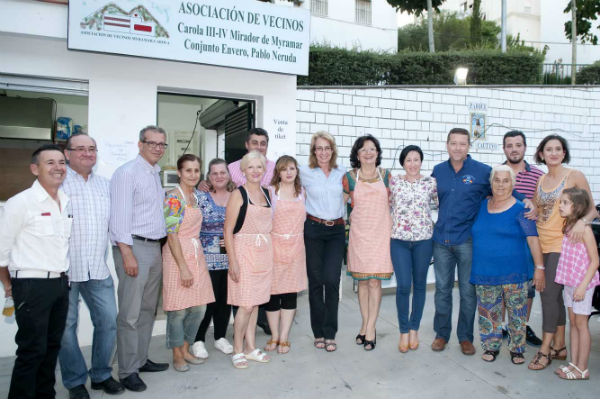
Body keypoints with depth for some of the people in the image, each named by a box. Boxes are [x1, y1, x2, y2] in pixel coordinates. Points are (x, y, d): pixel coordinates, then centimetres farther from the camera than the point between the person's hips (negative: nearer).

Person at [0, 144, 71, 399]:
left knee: (52, 347, 16)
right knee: (32, 350, 2)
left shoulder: (67, 203, 7)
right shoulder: (21, 202, -12)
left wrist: (63, 277, 15)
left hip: (60, 283, 6)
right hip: (32, 285, -6)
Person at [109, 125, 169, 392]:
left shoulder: (156, 174, 16)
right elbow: (120, 216, -15)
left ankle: (140, 359, 28)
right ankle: (128, 371, 8)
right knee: (130, 314, -3)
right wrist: (127, 254, -20)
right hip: (133, 247, -9)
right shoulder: (127, 173, -9)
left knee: (148, 309, 15)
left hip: (154, 247, 9)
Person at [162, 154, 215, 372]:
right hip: (177, 255, -8)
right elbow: (172, 234, -16)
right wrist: (183, 267, -18)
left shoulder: (195, 196, 12)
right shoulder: (174, 197, -12)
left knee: (199, 307, 11)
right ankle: (177, 355, 20)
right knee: (179, 309, 2)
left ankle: (186, 349, 28)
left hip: (196, 255, 8)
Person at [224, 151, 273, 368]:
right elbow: (228, 231, -10)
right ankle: (238, 350, 11)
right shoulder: (238, 194, -6)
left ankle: (251, 347, 23)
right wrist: (233, 261, -16)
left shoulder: (267, 193, 12)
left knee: (255, 302, 11)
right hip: (244, 252, -5)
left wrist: (269, 255, 11)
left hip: (264, 253, 6)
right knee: (246, 305, -5)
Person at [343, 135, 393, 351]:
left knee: (374, 281, -2)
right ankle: (365, 325, 20)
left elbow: (391, 204, 12)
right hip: (359, 233, 0)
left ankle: (370, 329, 7)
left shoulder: (385, 175, 6)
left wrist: (391, 229, 7)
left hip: (380, 233, 0)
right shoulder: (349, 177, 2)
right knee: (362, 281, 7)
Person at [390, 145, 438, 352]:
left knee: (419, 284, 9)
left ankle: (414, 329, 26)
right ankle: (403, 331, 13)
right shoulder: (394, 181, 3)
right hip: (399, 240, 0)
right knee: (403, 286, -5)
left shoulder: (430, 182, 2)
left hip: (423, 240, 1)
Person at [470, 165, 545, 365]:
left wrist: (539, 268, -10)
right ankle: (491, 346, 25)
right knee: (488, 312, 9)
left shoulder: (520, 209, -4)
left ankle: (517, 349, 24)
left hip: (514, 273, -3)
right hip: (485, 273, 3)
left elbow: (533, 239, -6)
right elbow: (474, 234, 20)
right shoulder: (481, 205, 8)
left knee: (516, 312, 6)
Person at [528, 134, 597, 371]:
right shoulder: (540, 180, 12)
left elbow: (592, 209, -3)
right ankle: (559, 346, 24)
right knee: (554, 295, 12)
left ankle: (545, 350, 3)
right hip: (541, 244, 6)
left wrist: (582, 221, -23)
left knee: (549, 294, -7)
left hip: (561, 244, -5)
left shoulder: (575, 176, -4)